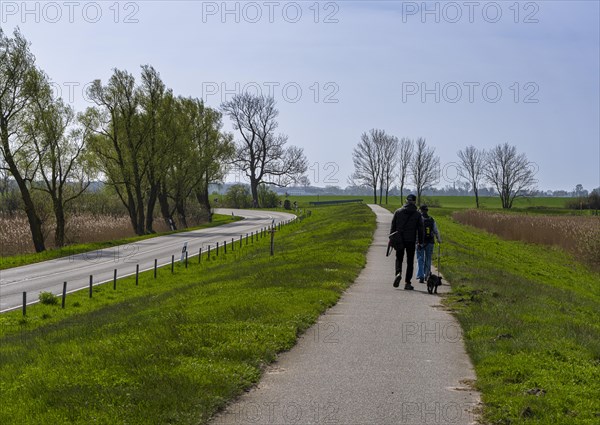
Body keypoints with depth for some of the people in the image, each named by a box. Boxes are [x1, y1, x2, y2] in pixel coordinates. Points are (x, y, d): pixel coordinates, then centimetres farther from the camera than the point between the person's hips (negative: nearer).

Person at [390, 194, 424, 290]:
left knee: (399, 258, 15)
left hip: (399, 240, 1)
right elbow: (420, 229, 0)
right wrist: (420, 242, 5)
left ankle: (398, 273, -14)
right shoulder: (417, 214, -1)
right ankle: (407, 283, 3)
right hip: (411, 241, -1)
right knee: (410, 262, 6)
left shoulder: (398, 212, 2)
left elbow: (393, 226, 3)